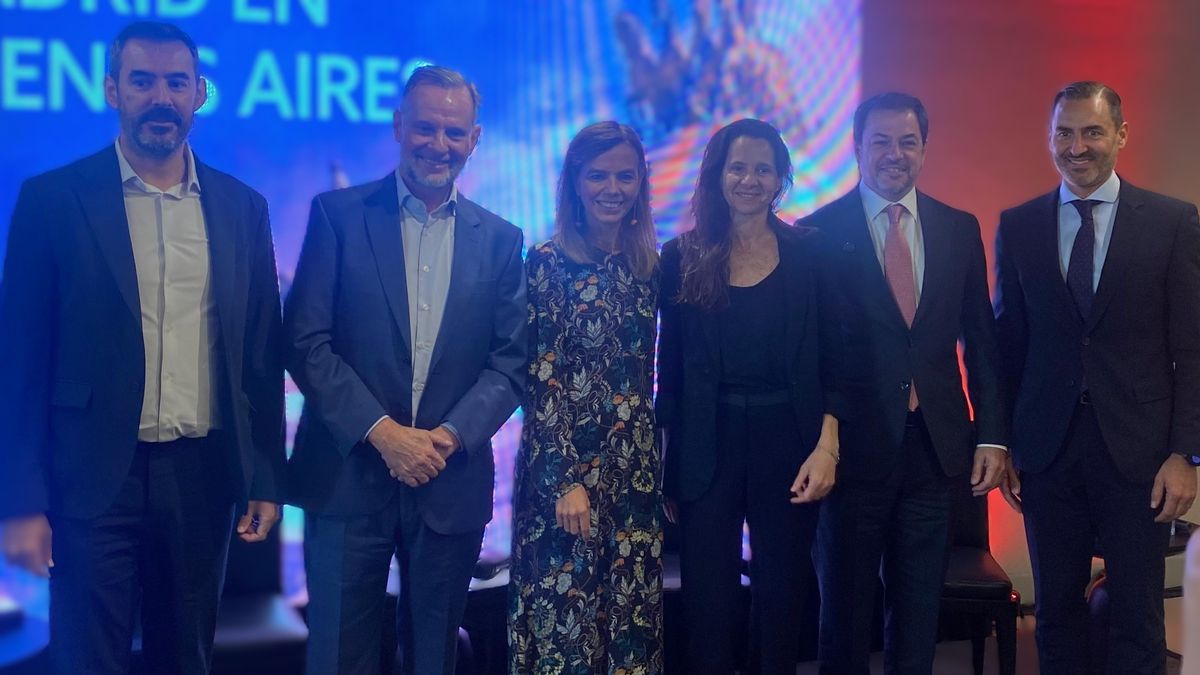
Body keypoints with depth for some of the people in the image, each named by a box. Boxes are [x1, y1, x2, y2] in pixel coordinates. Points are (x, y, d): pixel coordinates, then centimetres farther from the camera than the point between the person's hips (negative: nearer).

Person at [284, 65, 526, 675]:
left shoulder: (500, 240, 7)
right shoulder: (338, 214, 0)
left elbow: (511, 362, 3)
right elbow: (306, 343, -6)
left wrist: (451, 436, -12)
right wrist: (382, 432, -14)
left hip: (452, 481, 2)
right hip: (349, 475, -2)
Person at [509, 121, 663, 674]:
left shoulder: (647, 265, 8)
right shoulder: (548, 262, -7)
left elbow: (646, 374, 12)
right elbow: (539, 379, -11)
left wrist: (663, 470, 10)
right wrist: (567, 480, -17)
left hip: (636, 469, 5)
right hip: (564, 467, -5)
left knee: (633, 616, 10)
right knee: (564, 616, 2)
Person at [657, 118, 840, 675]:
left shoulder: (808, 254, 2)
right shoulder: (683, 257, 2)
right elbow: (670, 368, 4)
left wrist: (826, 447, -10)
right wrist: (668, 464, 3)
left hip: (788, 442, 0)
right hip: (707, 447, 0)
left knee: (780, 596, 9)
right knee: (707, 598, 4)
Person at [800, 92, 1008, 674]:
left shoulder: (960, 229, 6)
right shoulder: (819, 232, -5)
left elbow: (981, 339, 8)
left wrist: (992, 435, 3)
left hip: (935, 445, 3)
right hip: (854, 446, -3)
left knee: (919, 607, 14)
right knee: (845, 605, 12)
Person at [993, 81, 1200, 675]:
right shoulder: (1017, 226, 5)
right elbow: (1007, 343, 7)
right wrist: (1001, 443, 5)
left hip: (1137, 448, -2)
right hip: (1048, 448, 2)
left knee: (1137, 617, 7)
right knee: (1056, 609, 12)